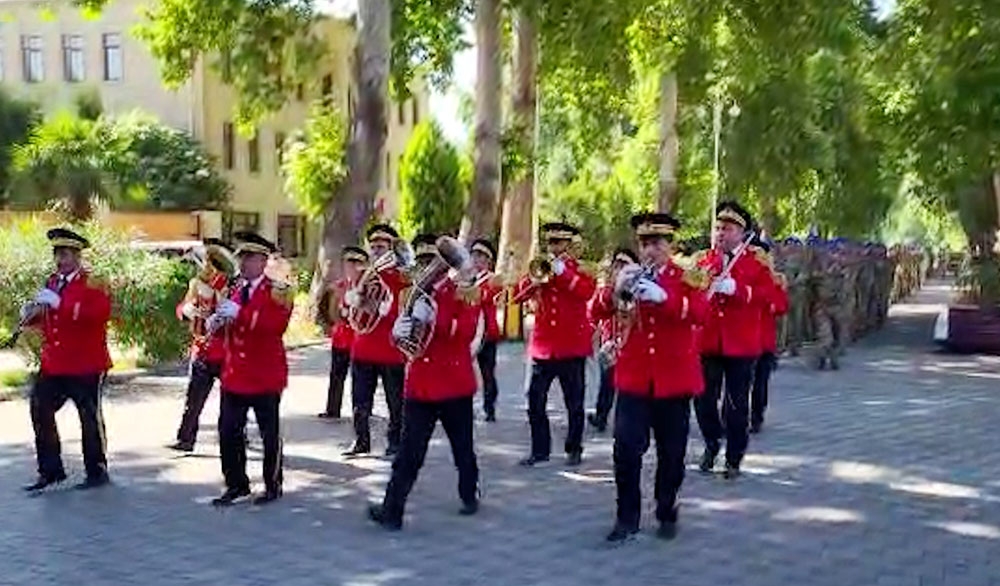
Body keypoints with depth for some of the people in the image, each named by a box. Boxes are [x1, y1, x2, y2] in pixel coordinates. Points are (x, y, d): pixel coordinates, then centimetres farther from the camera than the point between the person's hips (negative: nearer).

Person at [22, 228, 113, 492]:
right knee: (40, 411, 8)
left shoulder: (93, 284, -9)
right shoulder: (52, 282, 14)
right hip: (52, 365, 7)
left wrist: (59, 303, -27)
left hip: (86, 366, -7)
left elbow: (100, 314, -26)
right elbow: (45, 319, 23)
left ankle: (97, 471, 14)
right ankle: (50, 470, 19)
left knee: (90, 417, 1)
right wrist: (32, 313, -1)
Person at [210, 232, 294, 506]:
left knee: (270, 433, 5)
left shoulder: (278, 291, -8)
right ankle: (236, 484, 21)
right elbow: (231, 324, 19)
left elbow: (277, 325, -23)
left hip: (265, 374, -6)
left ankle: (273, 486, 19)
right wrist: (217, 321, -5)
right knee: (228, 431, 6)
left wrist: (239, 313, -28)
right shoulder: (235, 289, 13)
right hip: (234, 373, 6)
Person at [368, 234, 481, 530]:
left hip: (455, 385, -2)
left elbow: (466, 332, -18)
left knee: (463, 448, 14)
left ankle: (470, 496, 35)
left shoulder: (464, 293, -2)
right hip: (418, 386, 2)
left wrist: (433, 317, -30)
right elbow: (398, 338, 9)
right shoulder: (412, 294, 10)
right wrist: (398, 331, -16)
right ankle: (392, 511, -6)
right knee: (409, 453, -4)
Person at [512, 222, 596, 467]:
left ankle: (574, 449, 17)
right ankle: (540, 450, 13)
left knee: (574, 402, 6)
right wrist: (533, 281, -15)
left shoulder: (580, 270, 3)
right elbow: (517, 296, 2)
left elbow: (587, 292, -19)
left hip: (572, 346, -3)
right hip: (543, 345, 3)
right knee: (535, 401, 3)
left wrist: (562, 272, -20)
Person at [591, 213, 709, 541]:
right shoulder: (629, 276, 8)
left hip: (674, 379, -1)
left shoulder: (687, 279, 1)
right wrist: (617, 290, -21)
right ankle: (627, 517, 7)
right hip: (633, 378, 1)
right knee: (626, 449, -5)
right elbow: (598, 312, -2)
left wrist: (663, 296, -33)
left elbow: (700, 313, -19)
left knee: (671, 453, 8)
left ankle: (667, 514, 25)